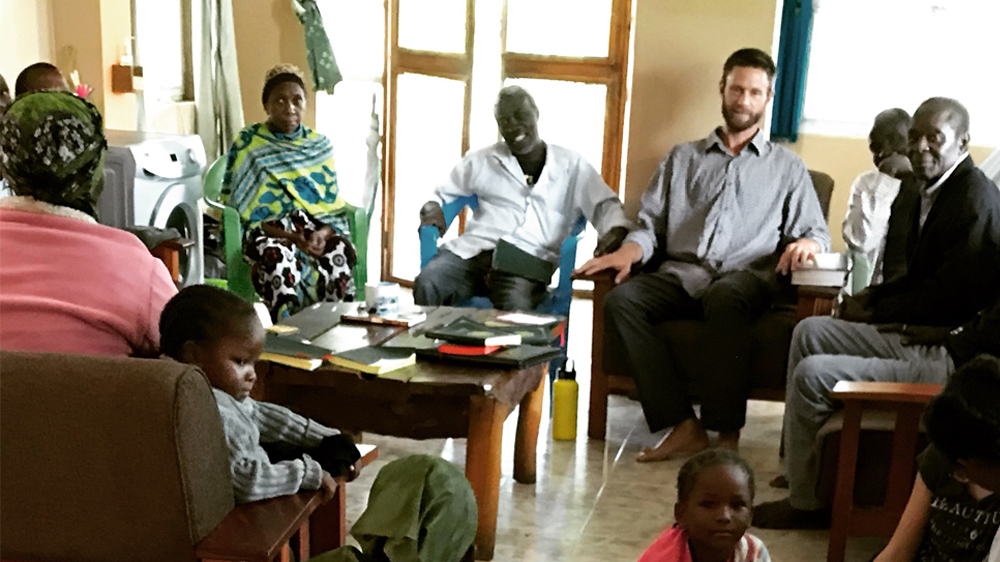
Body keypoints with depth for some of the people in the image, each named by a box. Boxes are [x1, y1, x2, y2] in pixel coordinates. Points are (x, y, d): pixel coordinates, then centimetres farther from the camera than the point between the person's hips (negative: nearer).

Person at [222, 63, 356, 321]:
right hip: (267, 232, -2)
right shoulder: (246, 146, 5)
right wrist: (292, 238, -16)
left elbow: (333, 205, 11)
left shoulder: (319, 146, 15)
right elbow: (246, 212, -1)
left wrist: (322, 234, -13)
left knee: (338, 257, -33)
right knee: (278, 259, -38)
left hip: (318, 229, 2)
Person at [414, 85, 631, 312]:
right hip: (474, 250, 2)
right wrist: (433, 208, 4)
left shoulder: (572, 166, 15)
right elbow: (442, 194, 29)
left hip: (528, 261, -2)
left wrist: (615, 231, -15)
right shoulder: (480, 161, 20)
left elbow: (605, 204, 9)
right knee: (426, 286, -29)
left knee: (516, 308, -37)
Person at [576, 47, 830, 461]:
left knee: (724, 300, -41)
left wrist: (807, 243, -9)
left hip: (745, 276, -2)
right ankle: (684, 426, -31)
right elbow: (651, 224, 18)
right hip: (681, 273, 3)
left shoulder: (787, 167, 24)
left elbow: (818, 234, 17)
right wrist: (629, 251, -5)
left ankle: (728, 431, -32)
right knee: (620, 299, -30)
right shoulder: (682, 158, 27)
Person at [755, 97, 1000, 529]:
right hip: (920, 333, 10)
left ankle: (806, 502, 1)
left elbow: (950, 298, -20)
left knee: (812, 375, -17)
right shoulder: (937, 190, 12)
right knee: (810, 332, 11)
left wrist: (874, 313, -9)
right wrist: (874, 296, 2)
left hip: (950, 355, -10)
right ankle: (796, 457, 15)